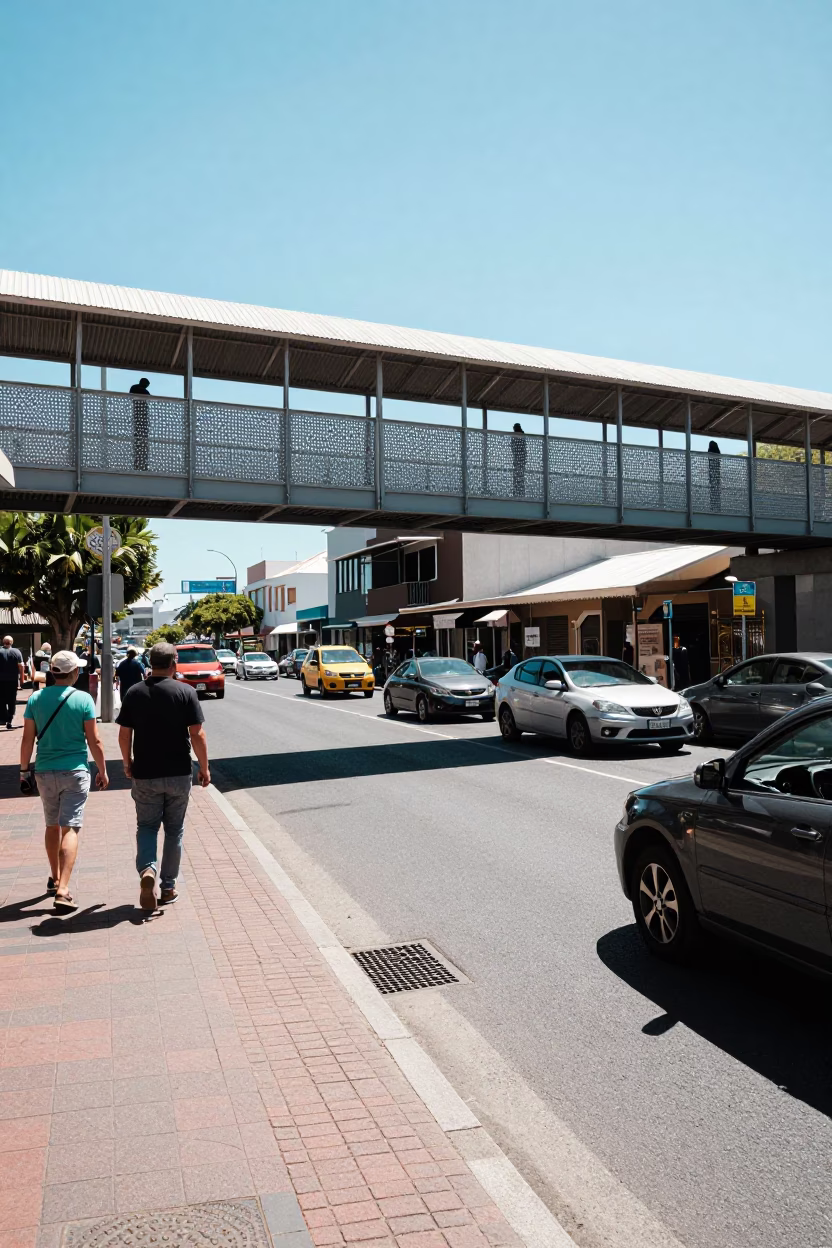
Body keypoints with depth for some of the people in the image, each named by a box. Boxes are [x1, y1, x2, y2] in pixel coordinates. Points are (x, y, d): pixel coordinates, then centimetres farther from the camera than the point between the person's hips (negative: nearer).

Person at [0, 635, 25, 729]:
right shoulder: (16, 652, -2)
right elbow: (21, 667, -6)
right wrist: (22, 679, -1)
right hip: (13, 680, 1)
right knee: (12, 701, 8)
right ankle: (9, 721, 5)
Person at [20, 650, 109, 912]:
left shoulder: (36, 699, 0)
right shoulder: (83, 699, -9)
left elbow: (27, 739, 2)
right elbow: (94, 741, -7)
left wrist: (24, 769, 13)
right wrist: (103, 771, 4)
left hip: (45, 772, 4)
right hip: (75, 772, -4)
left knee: (52, 825, 19)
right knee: (70, 829, -4)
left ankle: (55, 878, 34)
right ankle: (63, 890, -14)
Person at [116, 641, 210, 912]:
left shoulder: (134, 693, -2)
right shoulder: (186, 692, -9)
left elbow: (124, 735, 0)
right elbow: (197, 735, -11)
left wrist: (127, 763, 15)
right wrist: (204, 767, -1)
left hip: (144, 774, 1)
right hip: (178, 773, -1)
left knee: (146, 826, 13)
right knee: (174, 830, 12)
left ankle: (147, 870, -12)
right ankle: (168, 887, 19)